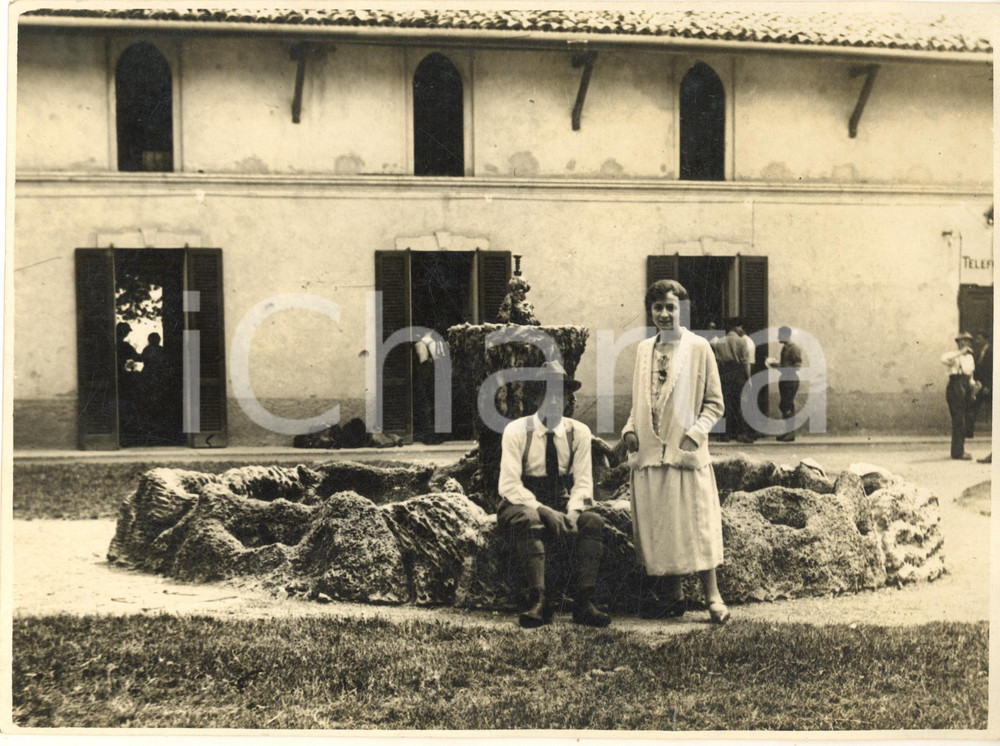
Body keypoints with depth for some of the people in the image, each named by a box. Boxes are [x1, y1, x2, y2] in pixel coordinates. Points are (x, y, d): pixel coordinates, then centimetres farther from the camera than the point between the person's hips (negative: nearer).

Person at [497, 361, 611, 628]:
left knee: (593, 522, -28)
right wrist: (544, 511, -26)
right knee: (527, 520, -37)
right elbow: (508, 484, -13)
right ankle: (538, 603, -40)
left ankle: (583, 603, -31)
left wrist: (572, 511, -21)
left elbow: (583, 481, 0)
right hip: (522, 504, -3)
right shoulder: (516, 431, -6)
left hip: (564, 504, 3)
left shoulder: (578, 432, 3)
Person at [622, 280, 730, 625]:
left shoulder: (699, 348, 1)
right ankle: (672, 596, 16)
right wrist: (630, 428, 4)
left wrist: (695, 432, -13)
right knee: (657, 526, 6)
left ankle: (712, 596, 4)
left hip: (685, 451, -4)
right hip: (648, 452, 5)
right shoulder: (644, 349, 14)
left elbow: (714, 403, 1)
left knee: (694, 523, -5)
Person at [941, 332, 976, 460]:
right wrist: (961, 352, -26)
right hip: (955, 389, -8)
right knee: (958, 421, -11)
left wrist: (974, 385, 12)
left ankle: (960, 449, 19)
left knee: (965, 421, 10)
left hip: (966, 388, 8)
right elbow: (944, 359, -30)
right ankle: (958, 452, -9)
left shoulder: (970, 357, 19)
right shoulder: (954, 356, -6)